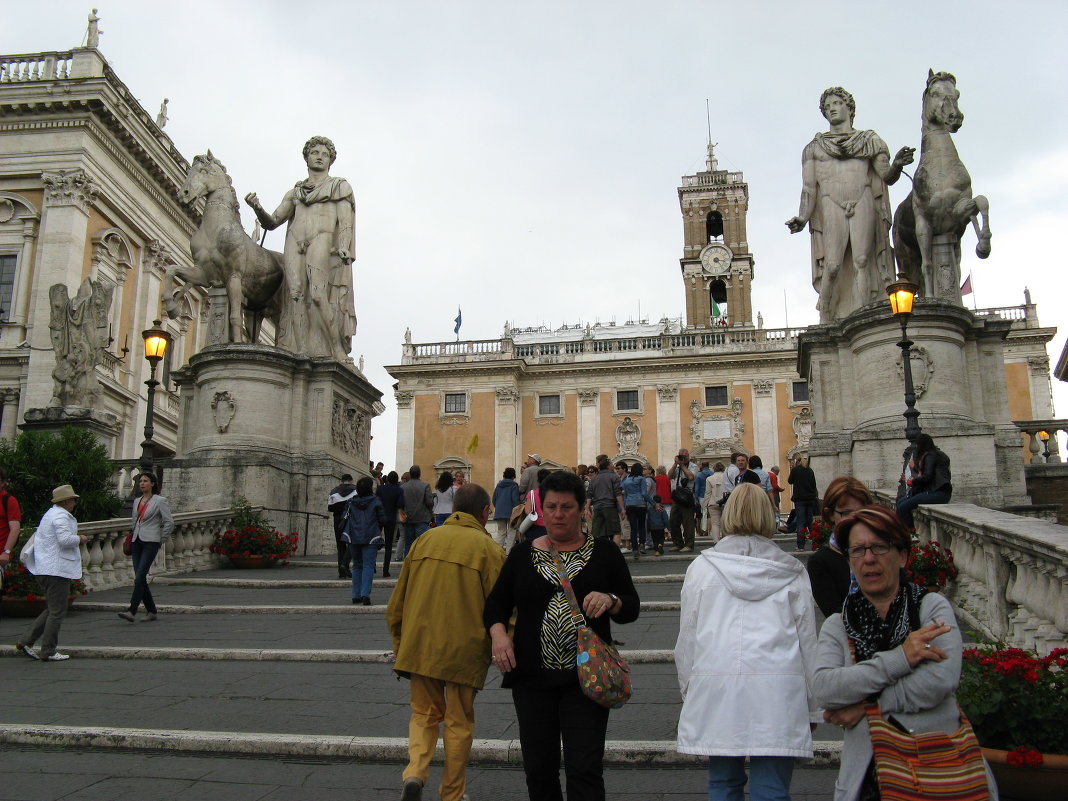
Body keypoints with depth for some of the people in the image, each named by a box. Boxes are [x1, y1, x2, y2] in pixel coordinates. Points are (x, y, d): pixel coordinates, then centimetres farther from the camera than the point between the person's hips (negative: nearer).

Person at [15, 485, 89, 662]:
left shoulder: (51, 514, 19)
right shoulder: (61, 516, -13)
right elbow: (65, 539, -25)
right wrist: (80, 539, -7)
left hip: (44, 568, 10)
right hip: (56, 569, -10)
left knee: (53, 609, 17)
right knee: (57, 611, -3)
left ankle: (26, 641, 13)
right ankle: (48, 652, 2)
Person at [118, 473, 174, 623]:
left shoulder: (160, 501, -3)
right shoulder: (137, 501, 16)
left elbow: (169, 523, -5)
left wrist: (161, 541, -1)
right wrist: (133, 538, 20)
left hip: (151, 542, -7)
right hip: (136, 542, 7)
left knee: (139, 577, -15)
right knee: (140, 578, 3)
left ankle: (131, 611, -16)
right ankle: (151, 611, 12)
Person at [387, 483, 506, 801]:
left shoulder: (424, 540, 5)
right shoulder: (488, 548, -7)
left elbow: (397, 600, 10)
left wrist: (400, 645, 20)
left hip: (420, 646, 3)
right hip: (464, 650, -3)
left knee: (424, 713, 20)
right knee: (459, 722, 14)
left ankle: (415, 772, -1)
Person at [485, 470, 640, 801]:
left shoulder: (604, 553, 3)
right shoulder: (523, 554, 7)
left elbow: (632, 608, 3)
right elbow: (496, 603, 10)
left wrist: (610, 600, -18)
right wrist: (498, 632, -10)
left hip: (585, 677, -2)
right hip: (532, 677, 2)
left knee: (585, 770, -4)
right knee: (538, 769, 11)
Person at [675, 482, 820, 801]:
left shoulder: (702, 567, 4)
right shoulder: (792, 574, 6)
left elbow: (686, 639, 7)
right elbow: (808, 641, 9)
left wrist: (689, 692, 18)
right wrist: (812, 708, 19)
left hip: (716, 690, 0)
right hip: (777, 693, 0)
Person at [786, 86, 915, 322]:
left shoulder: (870, 141, 20)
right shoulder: (814, 147, 21)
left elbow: (887, 177, 8)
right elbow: (808, 186, 10)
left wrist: (897, 164, -15)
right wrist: (802, 217, -6)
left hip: (863, 204, 0)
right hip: (831, 207, 0)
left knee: (862, 261, -15)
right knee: (833, 265, -15)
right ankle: (827, 322, -13)